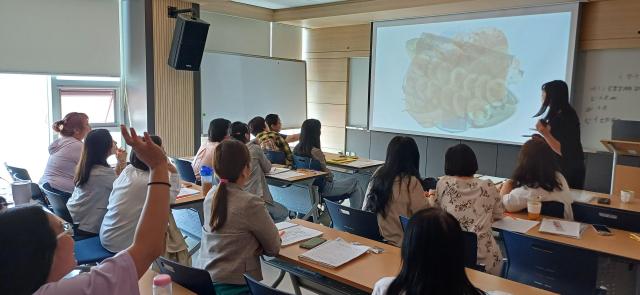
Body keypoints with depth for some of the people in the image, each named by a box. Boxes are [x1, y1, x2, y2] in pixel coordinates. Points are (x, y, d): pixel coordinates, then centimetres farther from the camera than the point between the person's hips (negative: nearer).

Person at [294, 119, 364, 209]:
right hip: (322, 188, -8)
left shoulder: (297, 149, -5)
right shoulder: (316, 152, -29)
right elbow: (326, 173, -18)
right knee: (354, 182, 9)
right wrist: (331, 174, 5)